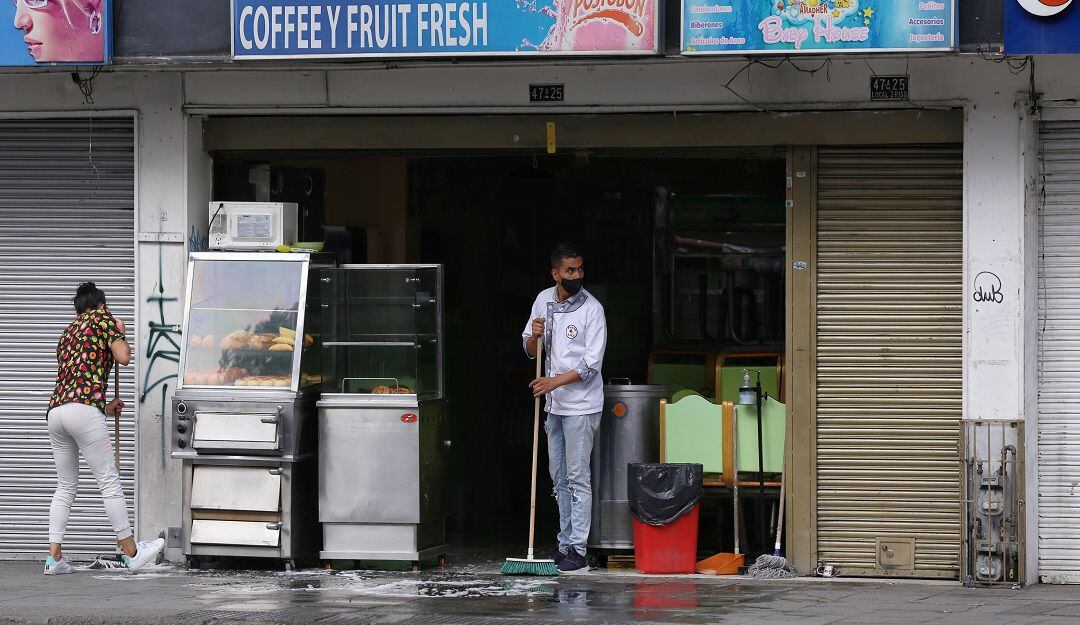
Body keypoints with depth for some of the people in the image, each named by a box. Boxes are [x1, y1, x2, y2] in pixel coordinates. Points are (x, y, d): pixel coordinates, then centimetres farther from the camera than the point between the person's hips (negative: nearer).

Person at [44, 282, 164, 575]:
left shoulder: (67, 333, 29)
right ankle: (132, 553, 2)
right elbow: (123, 357, -1)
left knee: (65, 487, 13)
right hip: (84, 409, -7)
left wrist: (104, 408, 42)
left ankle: (54, 557, 7)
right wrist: (119, 332, 19)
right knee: (109, 481, -2)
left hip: (55, 411, 7)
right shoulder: (102, 318, 8)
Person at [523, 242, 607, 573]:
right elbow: (530, 350, 14)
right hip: (554, 404, 7)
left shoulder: (592, 309, -11)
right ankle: (564, 544, 20)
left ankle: (578, 551, -9)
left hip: (581, 404, -7)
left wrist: (555, 381, -21)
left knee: (577, 478, -8)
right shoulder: (544, 300, 7)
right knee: (559, 479, 12)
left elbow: (591, 363, -15)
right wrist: (534, 336, -9)